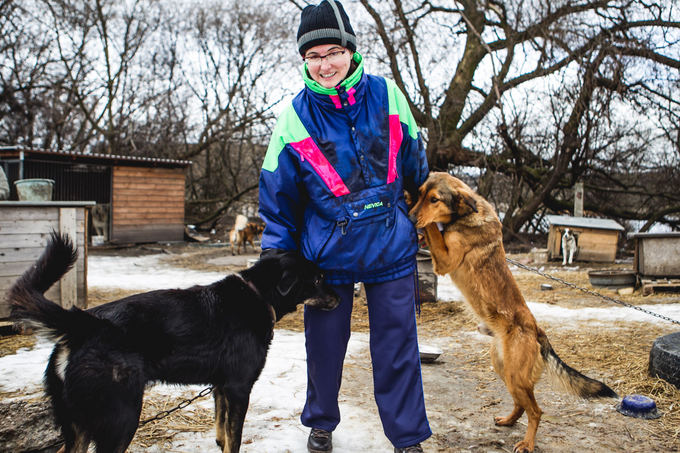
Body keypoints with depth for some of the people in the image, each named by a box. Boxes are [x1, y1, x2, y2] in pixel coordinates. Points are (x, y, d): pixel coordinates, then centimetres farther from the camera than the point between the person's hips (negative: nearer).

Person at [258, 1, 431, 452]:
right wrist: (275, 253, 0)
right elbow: (278, 195, 0)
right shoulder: (294, 117, -7)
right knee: (324, 344, 13)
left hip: (392, 248, 1)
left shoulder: (387, 95, -4)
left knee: (397, 347, 7)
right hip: (327, 252, 0)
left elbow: (414, 161, 11)